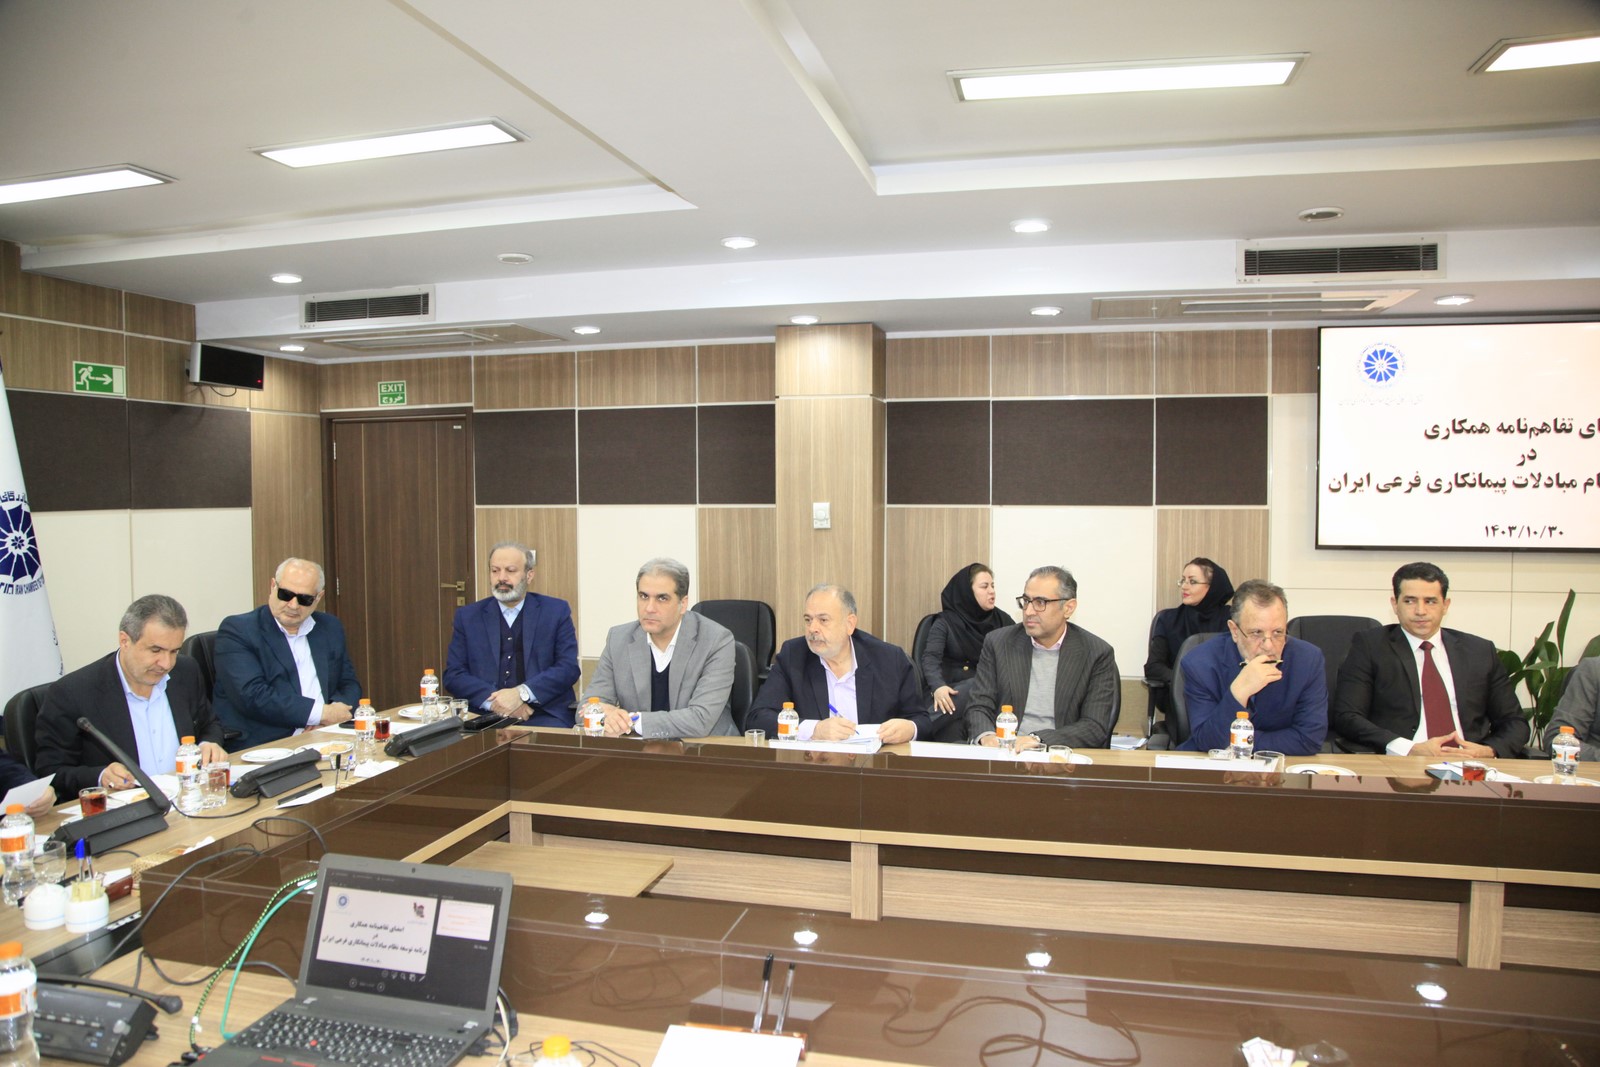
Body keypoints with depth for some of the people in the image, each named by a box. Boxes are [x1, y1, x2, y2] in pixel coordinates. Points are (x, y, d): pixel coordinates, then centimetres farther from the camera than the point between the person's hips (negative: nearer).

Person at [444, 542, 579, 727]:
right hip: (485, 716, 1)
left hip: (544, 714, -1)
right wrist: (492, 700, -12)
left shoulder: (556, 611, 7)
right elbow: (453, 674, 6)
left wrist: (521, 694, -15)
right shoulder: (467, 616, 12)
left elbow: (569, 668, -1)